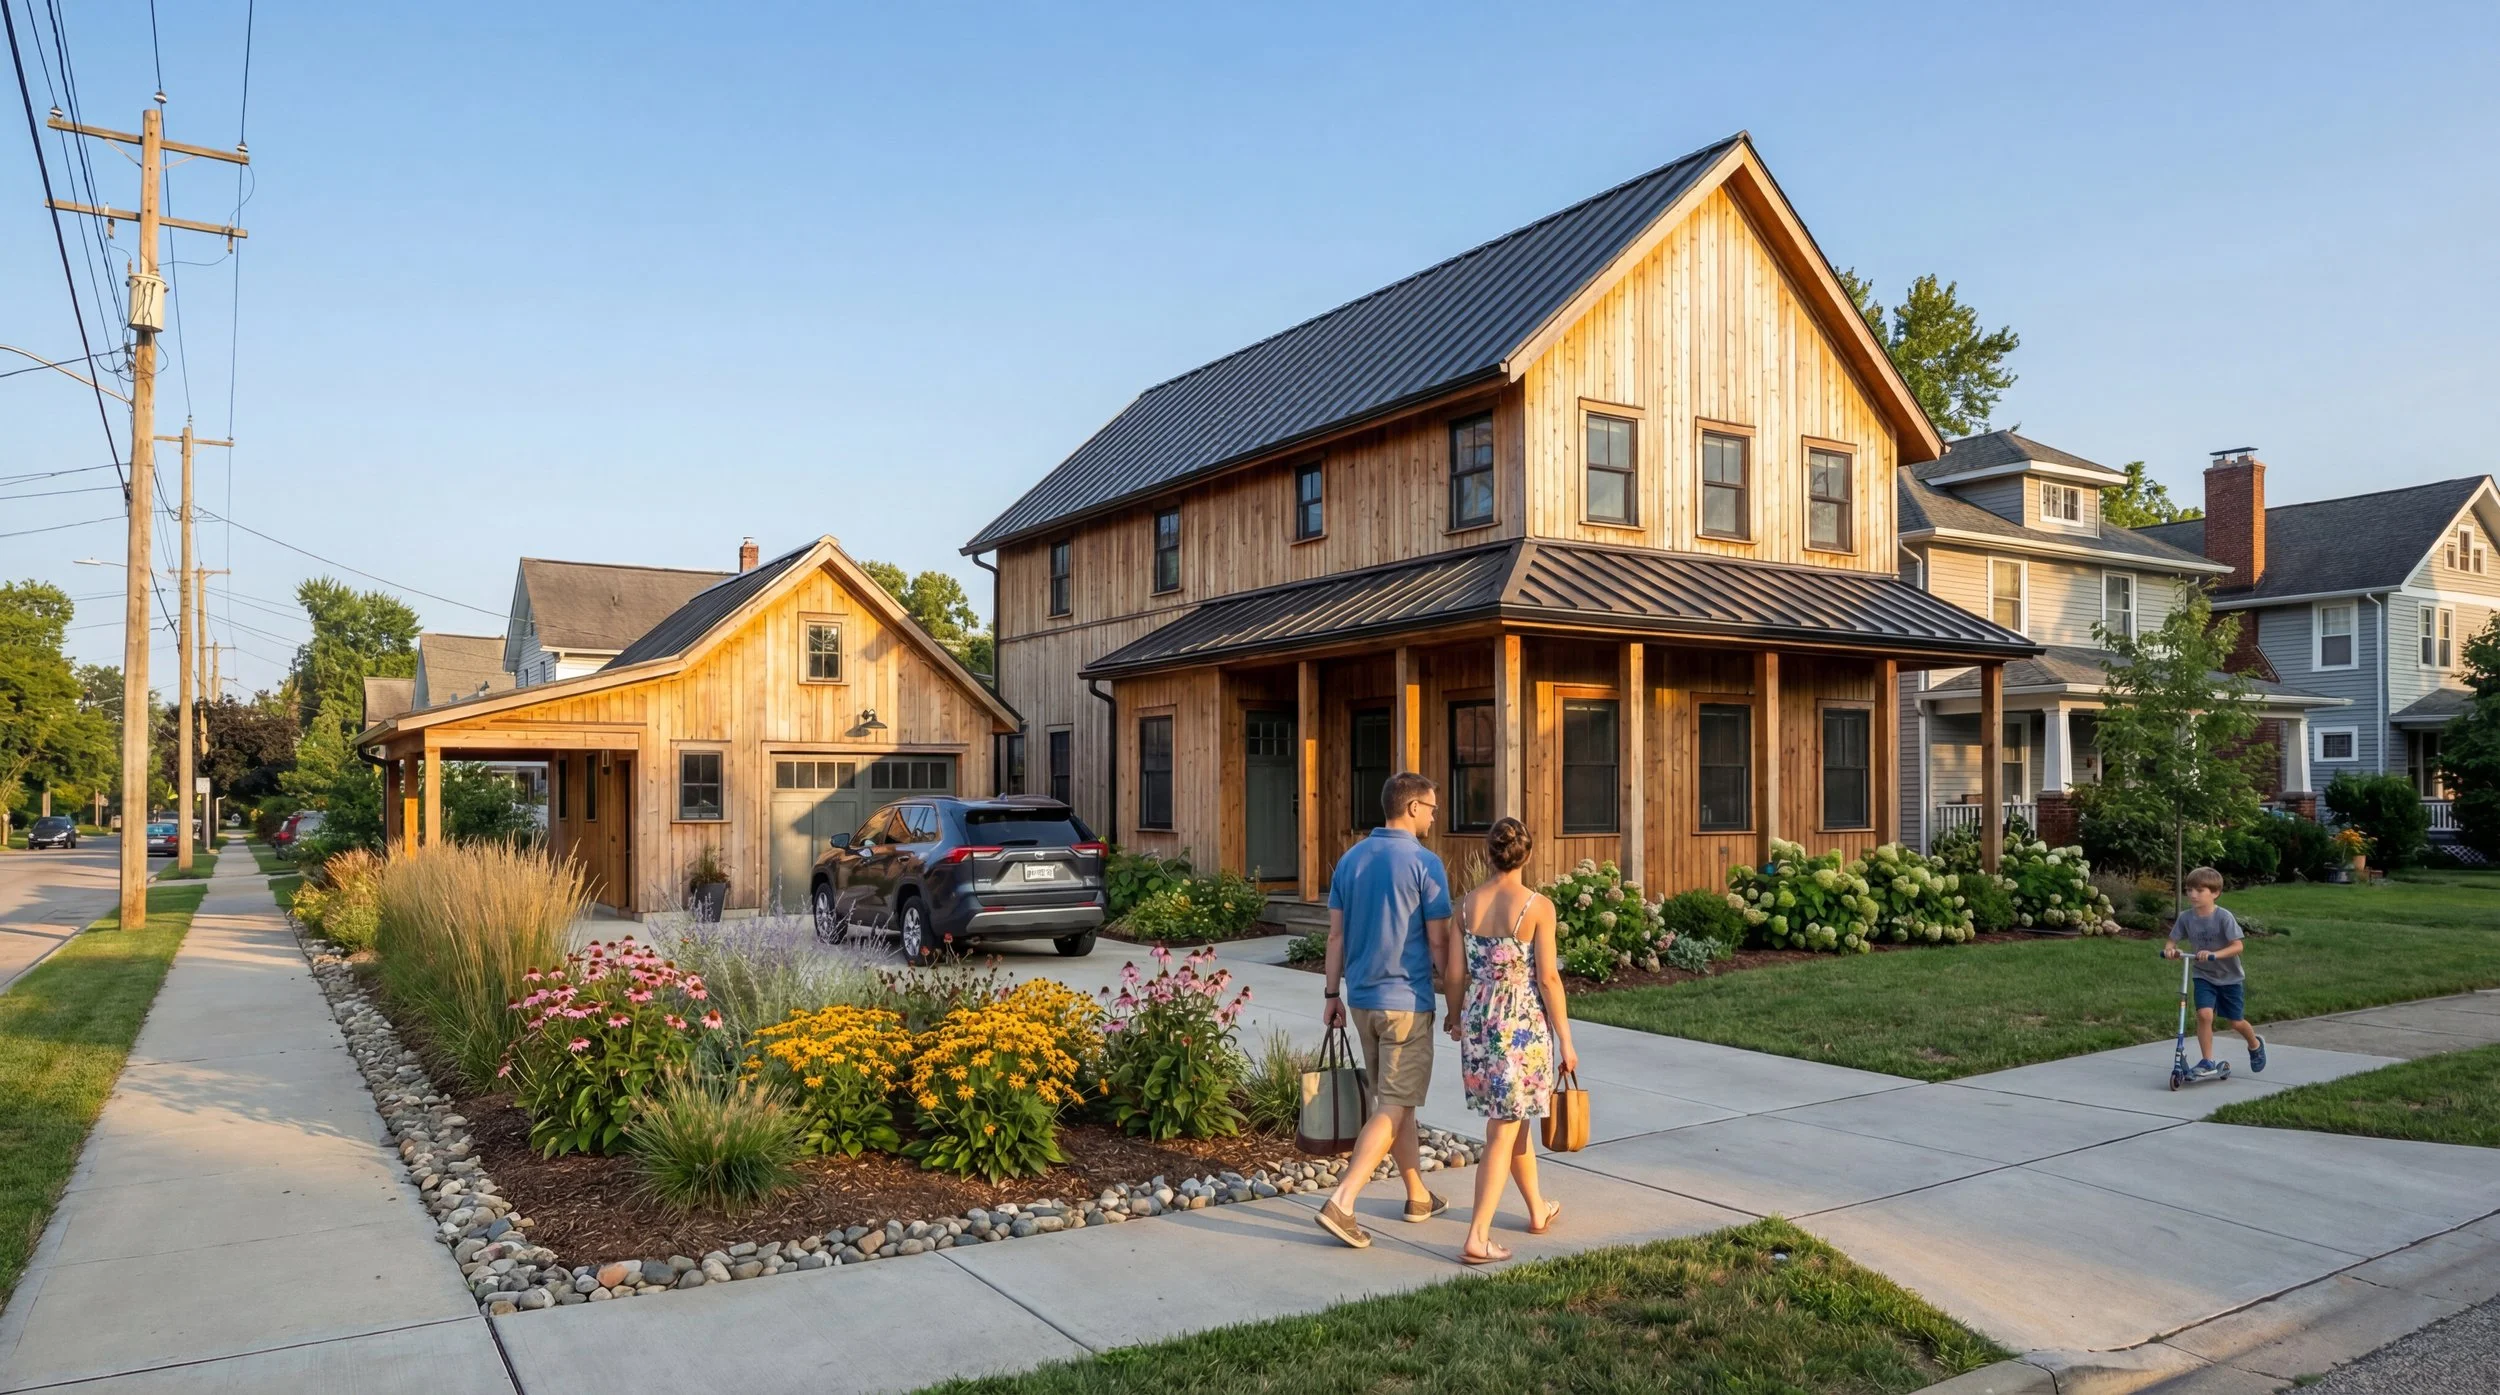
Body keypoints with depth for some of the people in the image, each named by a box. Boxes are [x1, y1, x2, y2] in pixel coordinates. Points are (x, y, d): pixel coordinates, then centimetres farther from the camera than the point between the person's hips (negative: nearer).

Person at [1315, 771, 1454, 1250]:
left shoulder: (1350, 859, 6)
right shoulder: (1425, 863, -12)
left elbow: (1336, 933, 8)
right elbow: (1438, 942, -11)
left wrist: (1332, 993, 15)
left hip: (1361, 997, 7)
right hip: (1407, 999, -7)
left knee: (1394, 1098, 18)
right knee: (1394, 1106, -2)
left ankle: (1418, 1196, 29)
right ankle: (1341, 1202, -11)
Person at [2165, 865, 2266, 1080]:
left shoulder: (2224, 917, -20)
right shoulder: (2186, 917, -10)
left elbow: (2238, 945, -24)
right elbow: (2172, 941, -4)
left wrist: (2214, 954, -39)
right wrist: (2169, 949, -28)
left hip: (2230, 976, -2)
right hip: (2203, 976, 2)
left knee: (2236, 1022, 9)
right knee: (2204, 1014, -17)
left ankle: (2255, 1045, 44)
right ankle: (2207, 1063, -7)